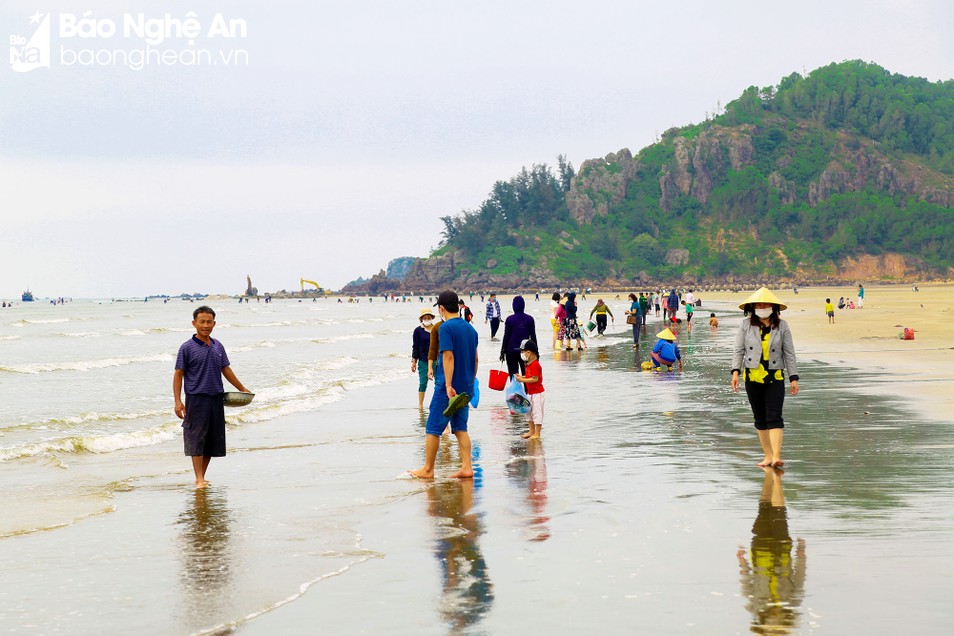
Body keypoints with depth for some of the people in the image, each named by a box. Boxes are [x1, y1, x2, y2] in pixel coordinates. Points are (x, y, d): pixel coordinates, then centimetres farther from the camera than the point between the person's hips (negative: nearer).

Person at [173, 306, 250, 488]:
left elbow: (226, 370, 21)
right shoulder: (187, 348, -4)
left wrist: (243, 389, 25)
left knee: (213, 440, 8)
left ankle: (202, 476, 17)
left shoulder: (218, 346, 11)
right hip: (196, 399, -6)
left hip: (216, 399, 6)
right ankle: (199, 480, -9)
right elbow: (178, 374, -5)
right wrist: (178, 401, -13)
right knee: (197, 439, -8)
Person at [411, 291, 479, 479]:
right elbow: (475, 359, 15)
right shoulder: (470, 328, 11)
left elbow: (448, 357, -19)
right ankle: (467, 467, 4)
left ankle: (428, 469, 7)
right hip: (465, 388, 7)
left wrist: (448, 385, -21)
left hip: (448, 387, -7)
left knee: (433, 428, 2)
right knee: (460, 428, 11)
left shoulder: (446, 327, -12)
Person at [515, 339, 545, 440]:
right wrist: (522, 377, 1)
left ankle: (537, 433, 2)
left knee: (537, 412, -4)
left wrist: (522, 380, -23)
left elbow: (535, 379, -26)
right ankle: (531, 431, 28)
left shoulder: (535, 365, -22)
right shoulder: (529, 364, 10)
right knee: (529, 412, 17)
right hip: (530, 393, 11)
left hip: (537, 393, -11)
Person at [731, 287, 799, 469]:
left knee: (774, 417, -12)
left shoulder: (782, 326, 3)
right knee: (760, 419, 7)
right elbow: (738, 350, 3)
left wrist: (794, 378, 0)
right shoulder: (746, 325, 4)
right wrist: (735, 371, -10)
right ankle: (768, 456, 15)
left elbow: (789, 354, 4)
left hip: (775, 378, -2)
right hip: (752, 377, 2)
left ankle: (776, 457, -18)